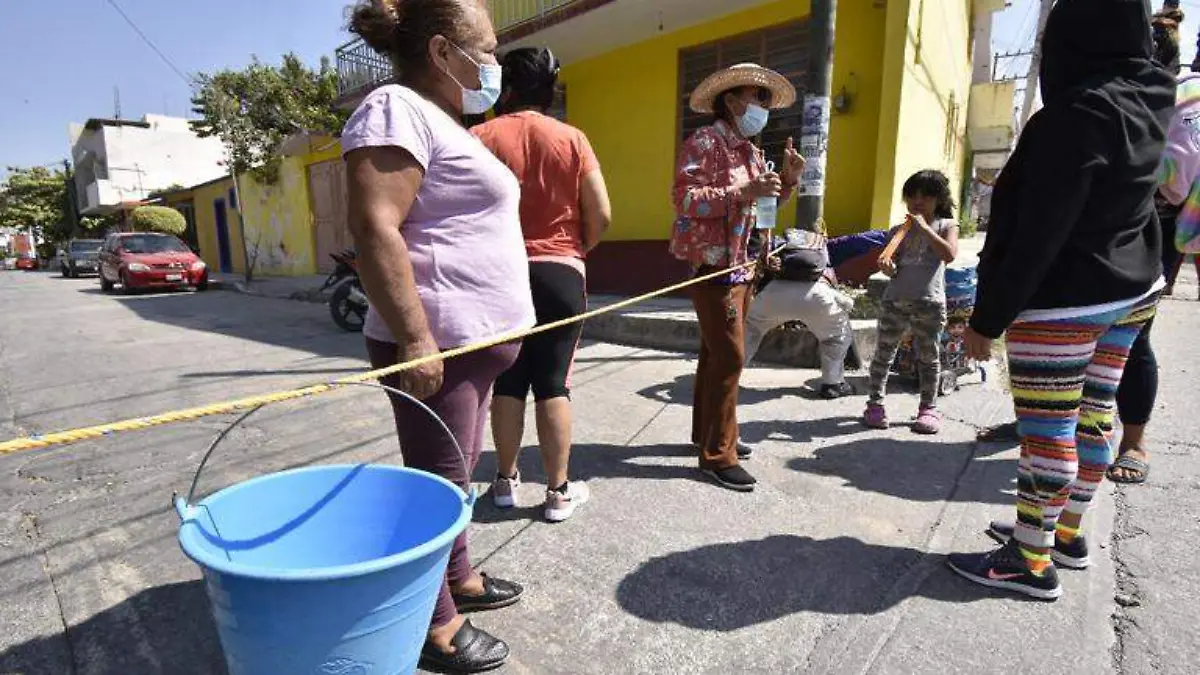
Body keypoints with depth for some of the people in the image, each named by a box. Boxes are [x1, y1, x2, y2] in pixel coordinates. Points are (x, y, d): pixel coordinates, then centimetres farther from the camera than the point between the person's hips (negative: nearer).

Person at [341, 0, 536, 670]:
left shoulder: (447, 125, 22)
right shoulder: (397, 110, -11)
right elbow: (374, 228, -22)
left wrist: (494, 325, 27)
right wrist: (415, 338, -26)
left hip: (472, 338, 10)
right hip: (437, 342, -10)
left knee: (455, 476, 19)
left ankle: (459, 579, 36)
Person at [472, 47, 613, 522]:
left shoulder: (480, 137, -1)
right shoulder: (573, 139, 1)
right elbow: (601, 216, -2)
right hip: (560, 274, 0)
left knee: (507, 382, 11)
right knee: (553, 383, 5)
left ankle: (506, 481, 23)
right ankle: (558, 491, 13)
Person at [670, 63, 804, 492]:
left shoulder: (750, 150, 17)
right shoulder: (704, 143, -9)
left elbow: (762, 205, 22)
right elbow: (684, 199, -20)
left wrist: (787, 180, 4)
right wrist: (743, 193, -27)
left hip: (741, 266, 9)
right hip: (711, 265, -9)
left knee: (715, 353, 14)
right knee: (729, 356, -11)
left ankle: (706, 432, 26)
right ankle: (717, 453, -1)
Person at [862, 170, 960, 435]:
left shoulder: (946, 225, 7)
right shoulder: (899, 230, 11)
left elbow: (949, 254, -12)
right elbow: (894, 268, 6)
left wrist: (924, 228, -12)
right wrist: (887, 266, -18)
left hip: (930, 303, -2)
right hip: (895, 300, 2)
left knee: (928, 357, 6)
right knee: (884, 353, 5)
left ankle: (928, 408, 18)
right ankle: (876, 403, 15)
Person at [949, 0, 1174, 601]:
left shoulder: (1077, 114, -20)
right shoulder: (1148, 100, 5)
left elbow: (1038, 234, -24)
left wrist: (987, 319, -19)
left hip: (1064, 300, -9)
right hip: (1130, 290, 9)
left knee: (1047, 430, -1)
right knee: (1092, 415, 16)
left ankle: (1031, 562, 11)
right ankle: (1067, 532, 32)